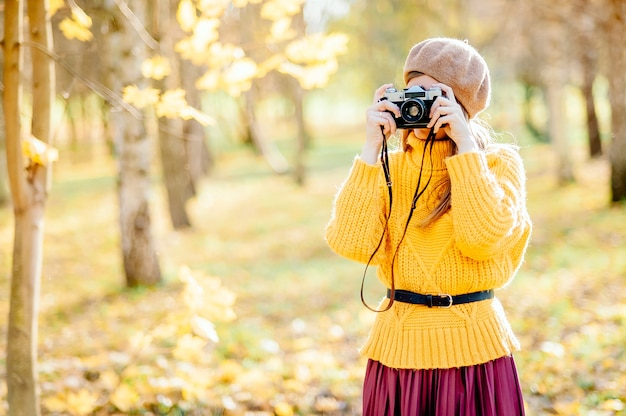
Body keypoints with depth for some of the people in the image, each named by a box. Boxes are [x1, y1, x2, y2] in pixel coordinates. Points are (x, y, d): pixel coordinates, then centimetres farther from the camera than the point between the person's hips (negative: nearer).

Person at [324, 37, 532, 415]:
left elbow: (484, 239, -20)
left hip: (474, 346, -2)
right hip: (400, 346, 2)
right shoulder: (388, 168, 4)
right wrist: (372, 149, -11)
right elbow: (351, 243, -12)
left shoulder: (498, 161, -1)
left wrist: (465, 144, -16)